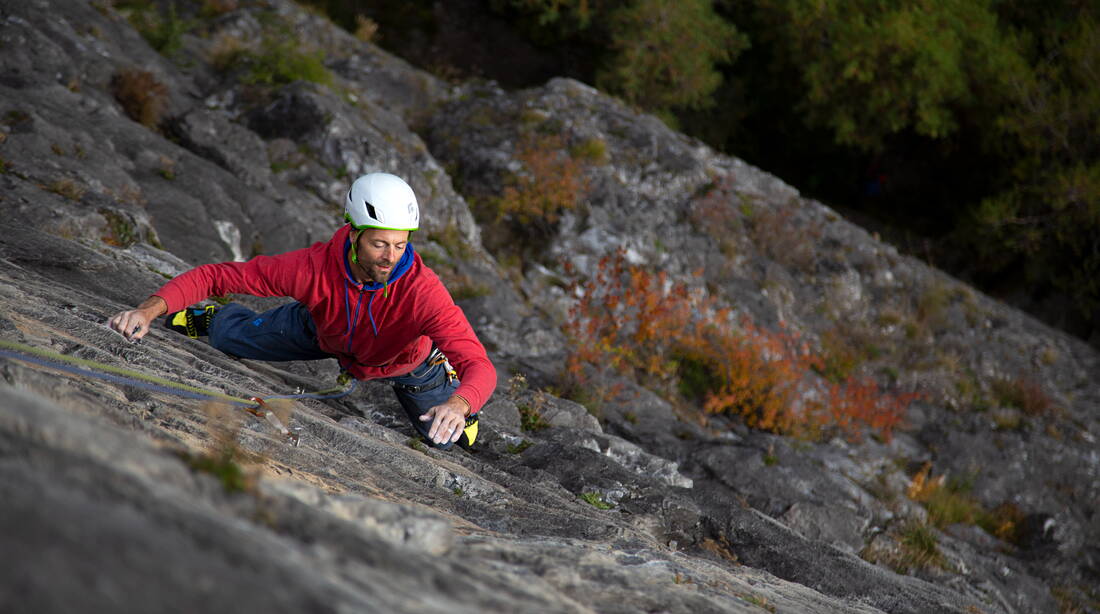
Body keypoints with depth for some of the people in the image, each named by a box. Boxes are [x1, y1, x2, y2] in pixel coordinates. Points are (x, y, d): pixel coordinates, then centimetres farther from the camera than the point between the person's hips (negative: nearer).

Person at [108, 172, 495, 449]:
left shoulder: (422, 291, -46)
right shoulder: (314, 267, -41)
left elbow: (481, 367, -53)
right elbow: (215, 276, -33)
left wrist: (458, 405, -75)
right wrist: (150, 309, -48)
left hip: (402, 359, -1)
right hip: (325, 331, 1)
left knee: (441, 439, 16)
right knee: (228, 337, 11)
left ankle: (443, 374, 48)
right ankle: (213, 316, 48)